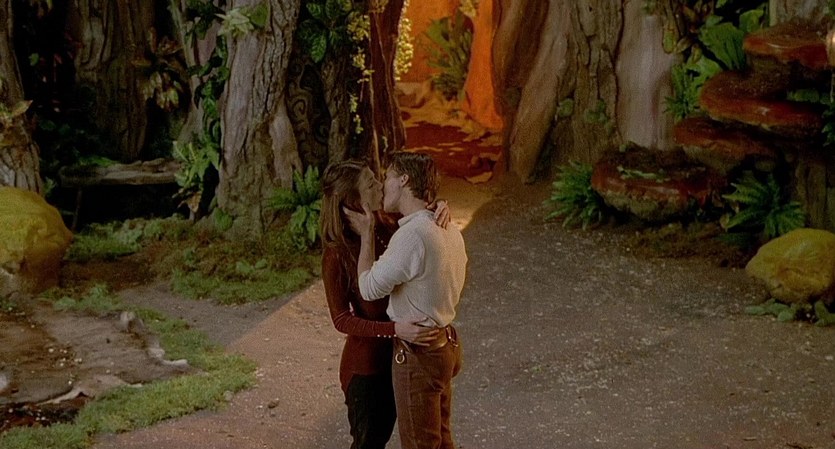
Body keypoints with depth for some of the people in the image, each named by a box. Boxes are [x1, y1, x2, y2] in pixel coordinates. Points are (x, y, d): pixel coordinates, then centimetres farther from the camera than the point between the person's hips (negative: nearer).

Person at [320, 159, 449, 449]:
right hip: (365, 362, -6)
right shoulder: (337, 255, -23)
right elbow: (342, 319, -21)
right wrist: (395, 329, -33)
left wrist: (440, 209, -17)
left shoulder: (386, 228, -7)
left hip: (395, 354, 6)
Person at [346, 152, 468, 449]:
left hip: (418, 355, -9)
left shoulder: (413, 234, -26)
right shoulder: (449, 231, 3)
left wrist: (366, 234, -9)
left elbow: (369, 288, -19)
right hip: (445, 344, 9)